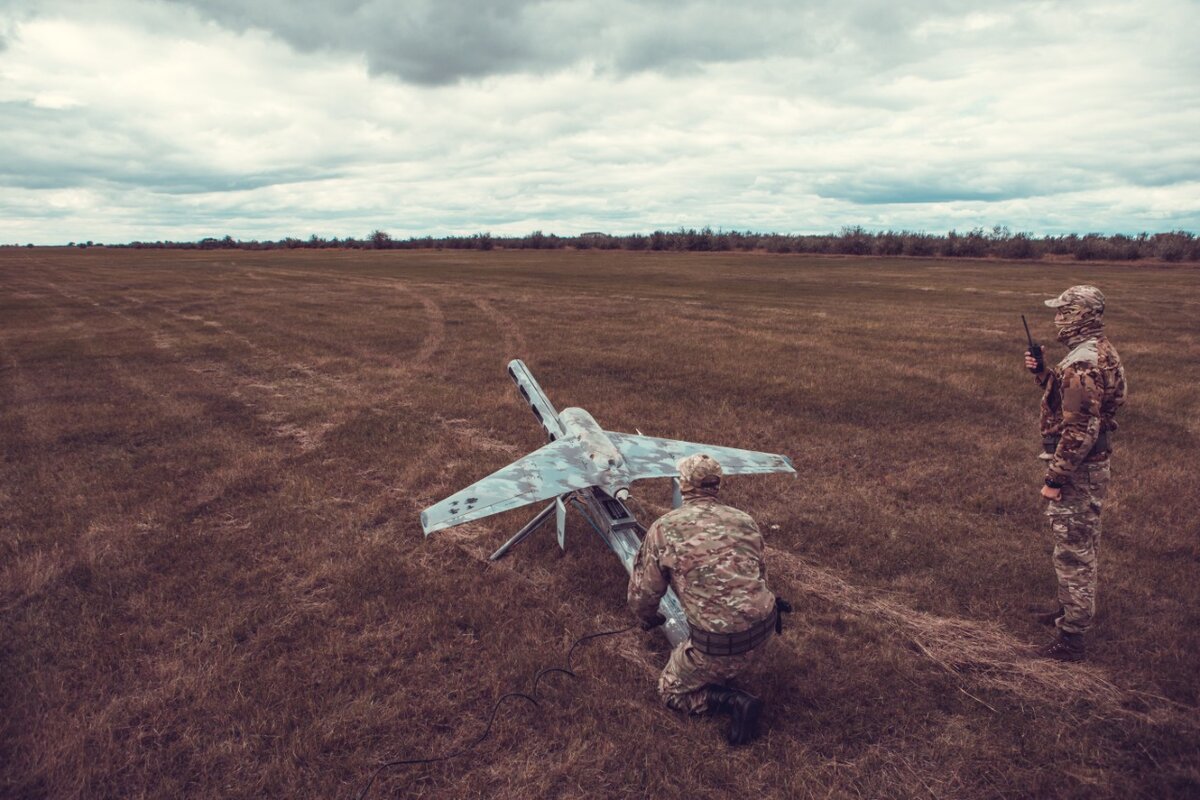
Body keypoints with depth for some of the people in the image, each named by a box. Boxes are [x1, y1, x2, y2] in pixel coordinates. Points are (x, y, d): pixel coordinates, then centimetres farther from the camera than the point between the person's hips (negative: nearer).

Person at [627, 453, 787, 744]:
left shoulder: (663, 529, -6)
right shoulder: (745, 521, 6)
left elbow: (643, 594, 4)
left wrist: (649, 619, 28)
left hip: (719, 646, -5)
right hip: (763, 632, 5)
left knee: (672, 690, 21)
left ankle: (734, 701, -2)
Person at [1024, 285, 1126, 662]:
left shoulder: (1083, 364, -25)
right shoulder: (1100, 352, 7)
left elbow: (1079, 431, -27)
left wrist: (1054, 478, -22)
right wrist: (1042, 372, 6)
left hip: (1077, 470, -10)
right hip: (1092, 465, 10)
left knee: (1073, 550, -1)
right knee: (1082, 544, 23)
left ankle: (1072, 635, 9)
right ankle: (1073, 608, 39)